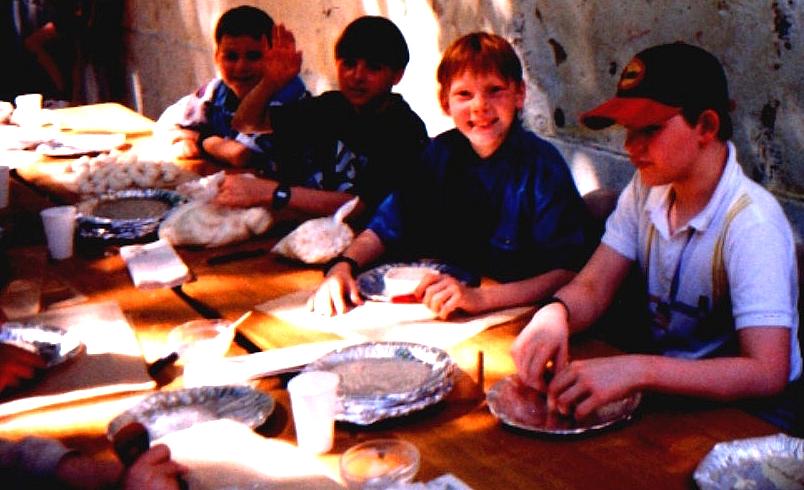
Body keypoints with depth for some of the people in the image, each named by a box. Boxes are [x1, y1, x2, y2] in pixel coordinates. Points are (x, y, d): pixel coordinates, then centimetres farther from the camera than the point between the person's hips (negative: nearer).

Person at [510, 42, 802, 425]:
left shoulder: (751, 224, -22)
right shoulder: (646, 191, 0)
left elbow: (767, 374, -31)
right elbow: (592, 288, -1)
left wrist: (638, 370, -41)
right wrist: (554, 313, -25)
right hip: (665, 389, 7)